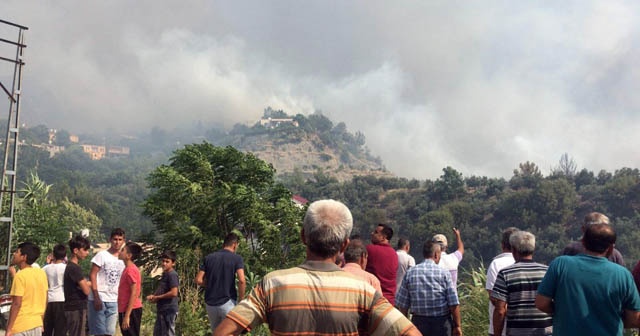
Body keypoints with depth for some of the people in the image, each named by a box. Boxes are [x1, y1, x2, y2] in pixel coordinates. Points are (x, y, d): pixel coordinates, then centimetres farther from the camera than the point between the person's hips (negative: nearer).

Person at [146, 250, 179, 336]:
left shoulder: (172, 274, -16)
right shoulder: (165, 274, 14)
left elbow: (174, 293, -24)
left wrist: (157, 297, -14)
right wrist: (153, 296, 5)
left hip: (169, 310, -10)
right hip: (162, 310, 10)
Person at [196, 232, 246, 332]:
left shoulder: (209, 258, 6)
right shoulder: (236, 258, -5)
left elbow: (198, 280, 2)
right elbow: (242, 281, -17)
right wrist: (241, 299, -5)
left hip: (210, 303, 4)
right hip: (228, 302, -4)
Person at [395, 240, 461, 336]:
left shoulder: (410, 273, -1)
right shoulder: (444, 273, -6)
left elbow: (402, 304, 0)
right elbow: (454, 304, -9)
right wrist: (457, 325, 0)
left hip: (419, 321, 2)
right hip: (442, 322, -2)